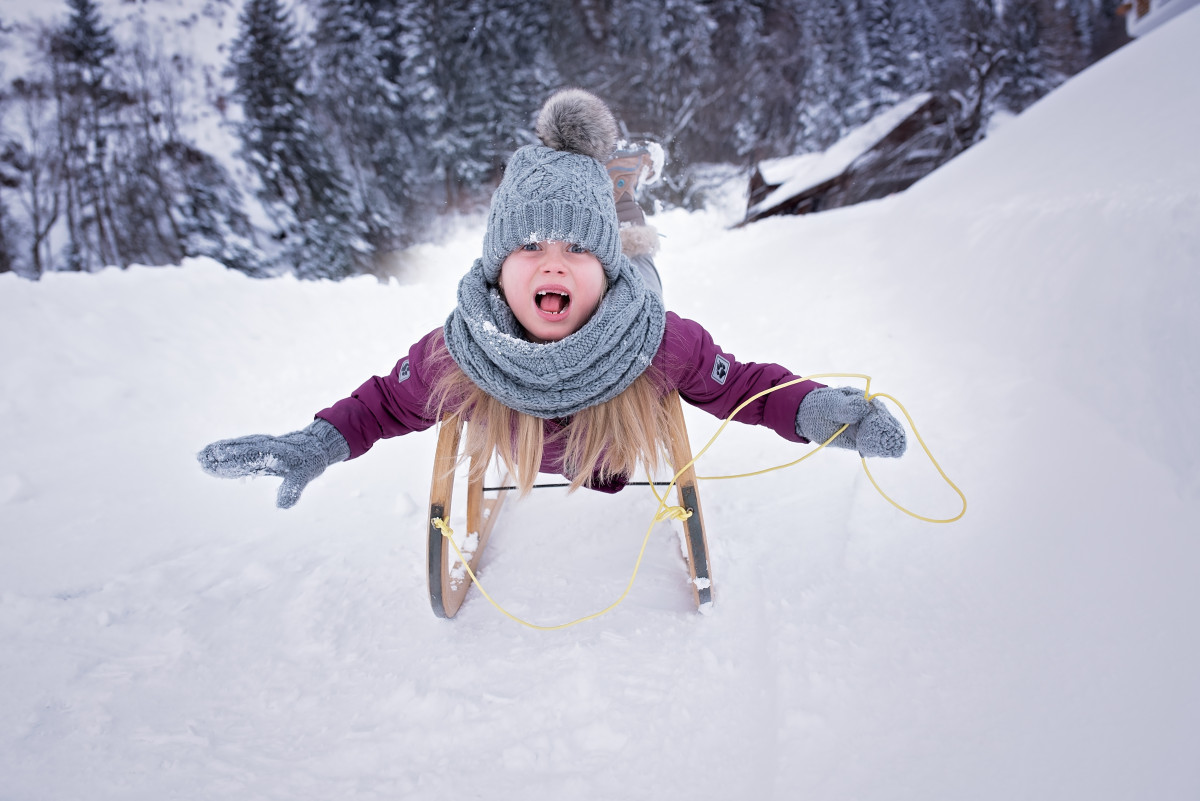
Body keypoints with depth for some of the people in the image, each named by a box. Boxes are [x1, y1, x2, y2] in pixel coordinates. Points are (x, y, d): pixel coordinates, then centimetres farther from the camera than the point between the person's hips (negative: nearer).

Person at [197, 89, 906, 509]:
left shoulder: (664, 343, -47)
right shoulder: (456, 354, -43)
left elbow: (744, 386, -33)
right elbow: (388, 402, -25)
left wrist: (818, 410, -52)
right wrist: (314, 447, -41)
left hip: (620, 453, 0)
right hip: (524, 463, 0)